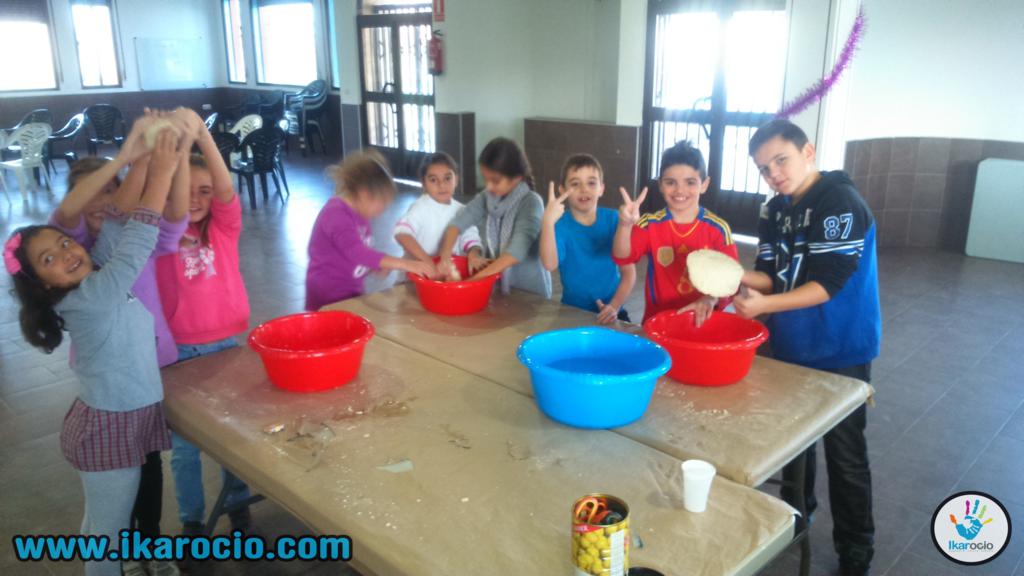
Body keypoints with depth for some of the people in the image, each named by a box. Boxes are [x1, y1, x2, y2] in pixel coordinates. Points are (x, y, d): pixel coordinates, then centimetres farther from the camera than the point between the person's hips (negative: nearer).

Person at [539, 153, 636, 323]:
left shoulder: (613, 220, -2)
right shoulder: (561, 224, -6)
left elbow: (628, 272, -1)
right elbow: (550, 265, -25)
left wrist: (615, 306, -14)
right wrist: (548, 222, -35)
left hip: (609, 313, 0)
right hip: (572, 312, 0)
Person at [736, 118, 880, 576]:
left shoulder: (841, 204, -19)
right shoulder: (775, 210, 3)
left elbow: (826, 285, -24)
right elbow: (771, 275, 1)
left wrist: (764, 306, -33)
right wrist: (737, 275, -19)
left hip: (838, 353, -7)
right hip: (788, 346, 7)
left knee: (844, 452, 3)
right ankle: (794, 513, 42)